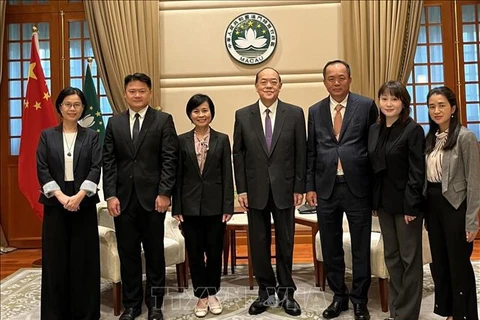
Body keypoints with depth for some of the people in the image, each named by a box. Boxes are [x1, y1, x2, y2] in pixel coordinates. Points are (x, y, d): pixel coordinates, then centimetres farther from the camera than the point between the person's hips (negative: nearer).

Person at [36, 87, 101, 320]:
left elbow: (96, 168, -3)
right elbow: (41, 169, -1)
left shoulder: (91, 136, 6)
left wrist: (79, 196, -16)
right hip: (55, 203, 1)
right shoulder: (47, 135, 7)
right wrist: (61, 196, -13)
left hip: (84, 204, 0)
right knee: (55, 259, 5)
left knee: (84, 259, 4)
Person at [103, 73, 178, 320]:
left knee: (154, 253, 7)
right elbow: (108, 162, 6)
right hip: (123, 198, 3)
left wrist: (164, 193, -11)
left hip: (152, 197, -3)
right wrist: (110, 195, -3)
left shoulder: (163, 120, 0)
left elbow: (169, 160, -5)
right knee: (128, 254, 9)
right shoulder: (114, 123, 10)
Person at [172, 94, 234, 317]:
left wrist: (228, 206, -6)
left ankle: (213, 294, 28)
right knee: (195, 253, 8)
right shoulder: (182, 140, 3)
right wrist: (177, 207, -2)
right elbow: (178, 176, 2)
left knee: (214, 251, 9)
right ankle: (201, 296, 24)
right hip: (190, 205, 1)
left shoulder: (222, 140, 1)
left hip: (215, 205, 0)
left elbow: (227, 175, -1)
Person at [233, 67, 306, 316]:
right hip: (255, 190, 1)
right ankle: (266, 291, 26)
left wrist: (299, 187, -2)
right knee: (259, 243, 9)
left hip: (284, 188, -1)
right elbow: (238, 154, 3)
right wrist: (241, 189, -2)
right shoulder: (243, 115, 2)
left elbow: (300, 153, 1)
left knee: (285, 242, 9)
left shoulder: (295, 114, 0)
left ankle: (286, 292, 26)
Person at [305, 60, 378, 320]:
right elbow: (311, 152, 9)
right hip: (326, 188, 3)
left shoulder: (366, 106, 1)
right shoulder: (315, 111, 9)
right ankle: (339, 296, 30)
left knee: (361, 248, 8)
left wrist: (375, 185, -2)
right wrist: (310, 186, 4)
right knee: (331, 248, 12)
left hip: (357, 186, -2)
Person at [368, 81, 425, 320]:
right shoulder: (374, 130, 7)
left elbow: (417, 171, -13)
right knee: (391, 256, 14)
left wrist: (411, 205, -16)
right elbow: (373, 168, 8)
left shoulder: (413, 130, -10)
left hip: (405, 201, -6)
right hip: (383, 201, 6)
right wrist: (373, 201, 6)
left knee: (409, 258, 7)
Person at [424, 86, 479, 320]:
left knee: (459, 263, 6)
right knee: (438, 262, 16)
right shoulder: (429, 138, 8)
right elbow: (425, 175, 10)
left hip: (454, 206, -6)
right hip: (432, 205, 6)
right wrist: (425, 211, 9)